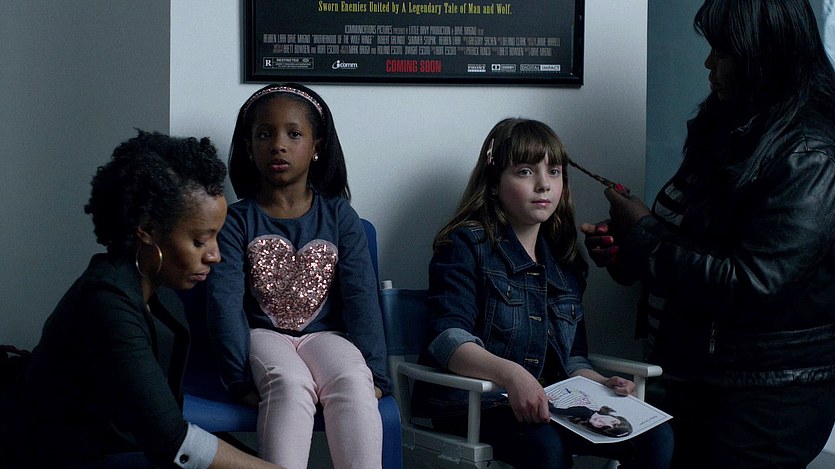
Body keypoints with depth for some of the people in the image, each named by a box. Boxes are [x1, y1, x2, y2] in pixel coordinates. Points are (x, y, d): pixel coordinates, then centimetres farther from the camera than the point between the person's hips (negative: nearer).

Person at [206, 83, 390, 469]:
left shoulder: (340, 216, 7)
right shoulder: (236, 221, 2)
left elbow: (361, 296, -1)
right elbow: (225, 301, -8)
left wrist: (373, 371, -12)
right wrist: (241, 379, -19)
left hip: (326, 334, 2)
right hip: (263, 336, -1)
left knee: (352, 381, -33)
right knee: (290, 383, -35)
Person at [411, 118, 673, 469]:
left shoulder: (563, 262, 20)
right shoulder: (466, 245, -2)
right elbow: (449, 339, -17)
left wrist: (600, 384, 1)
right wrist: (509, 373, -35)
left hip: (548, 403, 7)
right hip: (471, 404, -6)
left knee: (656, 436, -15)